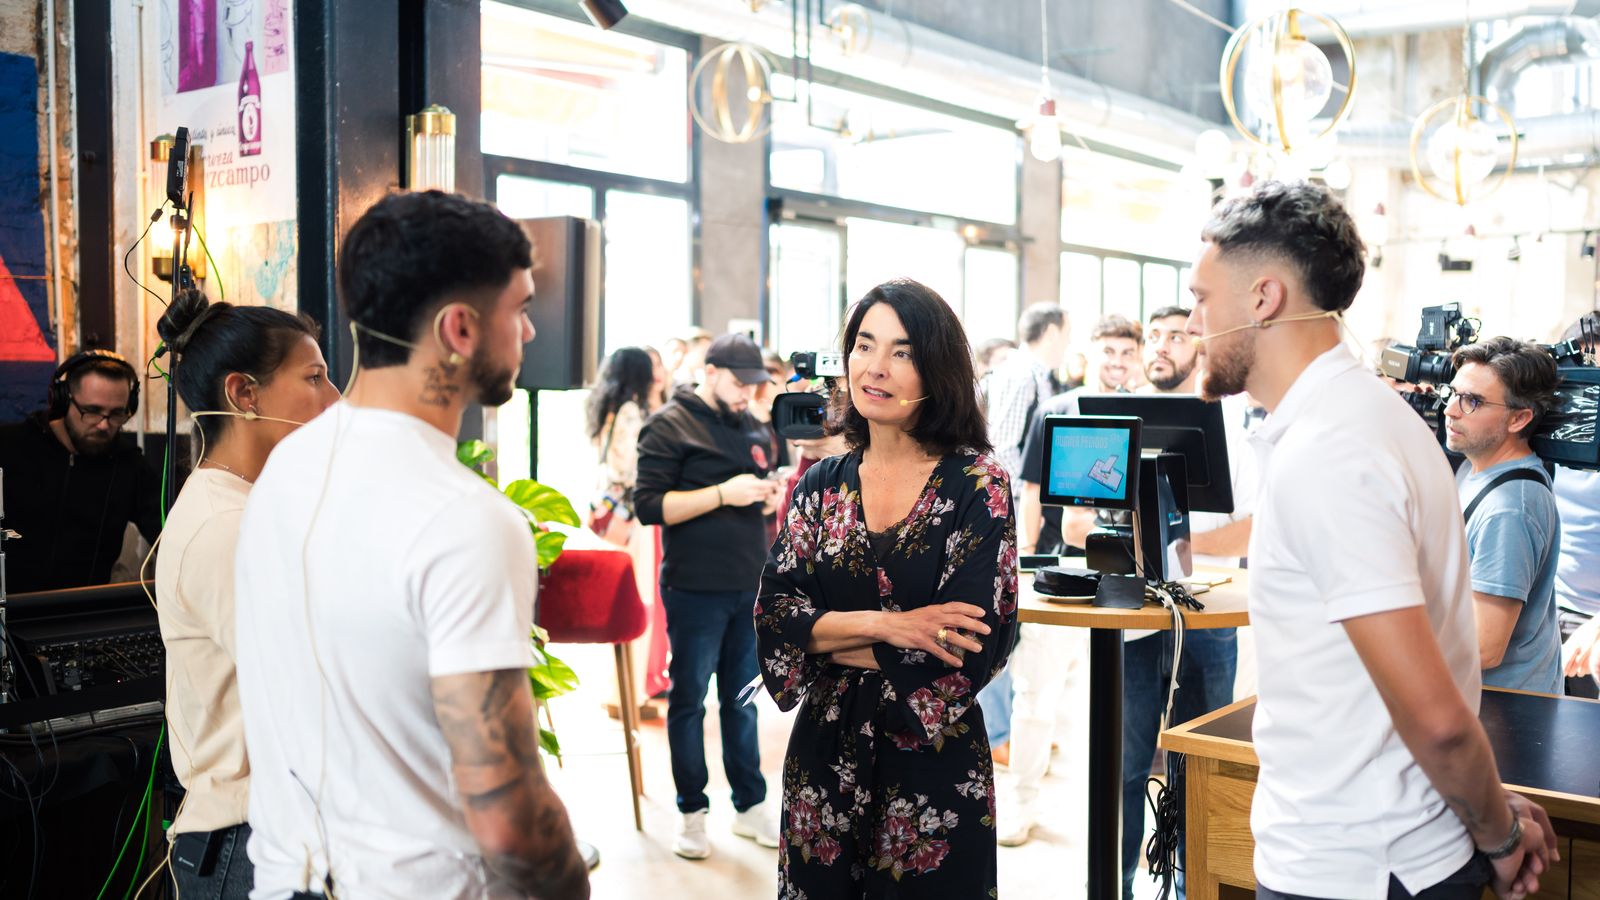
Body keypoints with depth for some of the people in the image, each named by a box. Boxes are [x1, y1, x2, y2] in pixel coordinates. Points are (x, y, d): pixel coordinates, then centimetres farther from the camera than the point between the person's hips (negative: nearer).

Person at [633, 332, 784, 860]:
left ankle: (750, 805, 23)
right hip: (696, 589, -6)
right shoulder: (669, 426, -6)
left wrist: (769, 496, 3)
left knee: (742, 700, 13)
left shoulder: (753, 428, 13)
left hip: (750, 587, 6)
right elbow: (650, 505, -14)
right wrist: (723, 493, -21)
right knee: (689, 701, 6)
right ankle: (691, 812, 17)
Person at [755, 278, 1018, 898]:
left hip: (932, 765, -3)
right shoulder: (822, 485, 3)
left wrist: (829, 639, -10)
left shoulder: (977, 485, -9)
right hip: (822, 758, 4)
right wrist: (883, 625, -18)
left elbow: (968, 649, -16)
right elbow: (775, 616, -3)